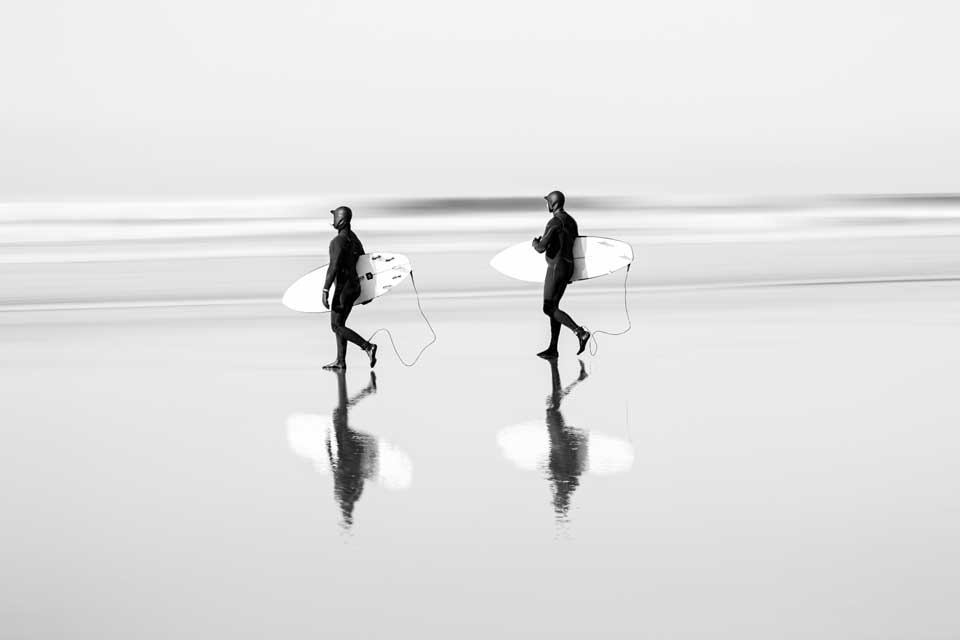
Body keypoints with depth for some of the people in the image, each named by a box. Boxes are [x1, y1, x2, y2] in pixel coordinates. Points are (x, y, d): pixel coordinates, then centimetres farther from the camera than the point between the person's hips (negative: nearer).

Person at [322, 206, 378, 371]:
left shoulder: (339, 241, -18)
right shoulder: (354, 238, 13)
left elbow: (334, 267, -26)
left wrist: (325, 291, -26)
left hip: (344, 288, -9)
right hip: (355, 285, 9)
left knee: (337, 326, -6)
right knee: (339, 324, 14)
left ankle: (367, 346, -16)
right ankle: (340, 361, 14)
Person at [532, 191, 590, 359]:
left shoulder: (554, 222, -18)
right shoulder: (571, 221, 13)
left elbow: (541, 248, -24)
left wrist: (535, 243, 2)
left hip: (556, 268, -10)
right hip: (568, 268, 10)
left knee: (549, 309, -6)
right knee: (553, 306, 14)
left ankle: (580, 332, -19)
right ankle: (552, 349, 14)